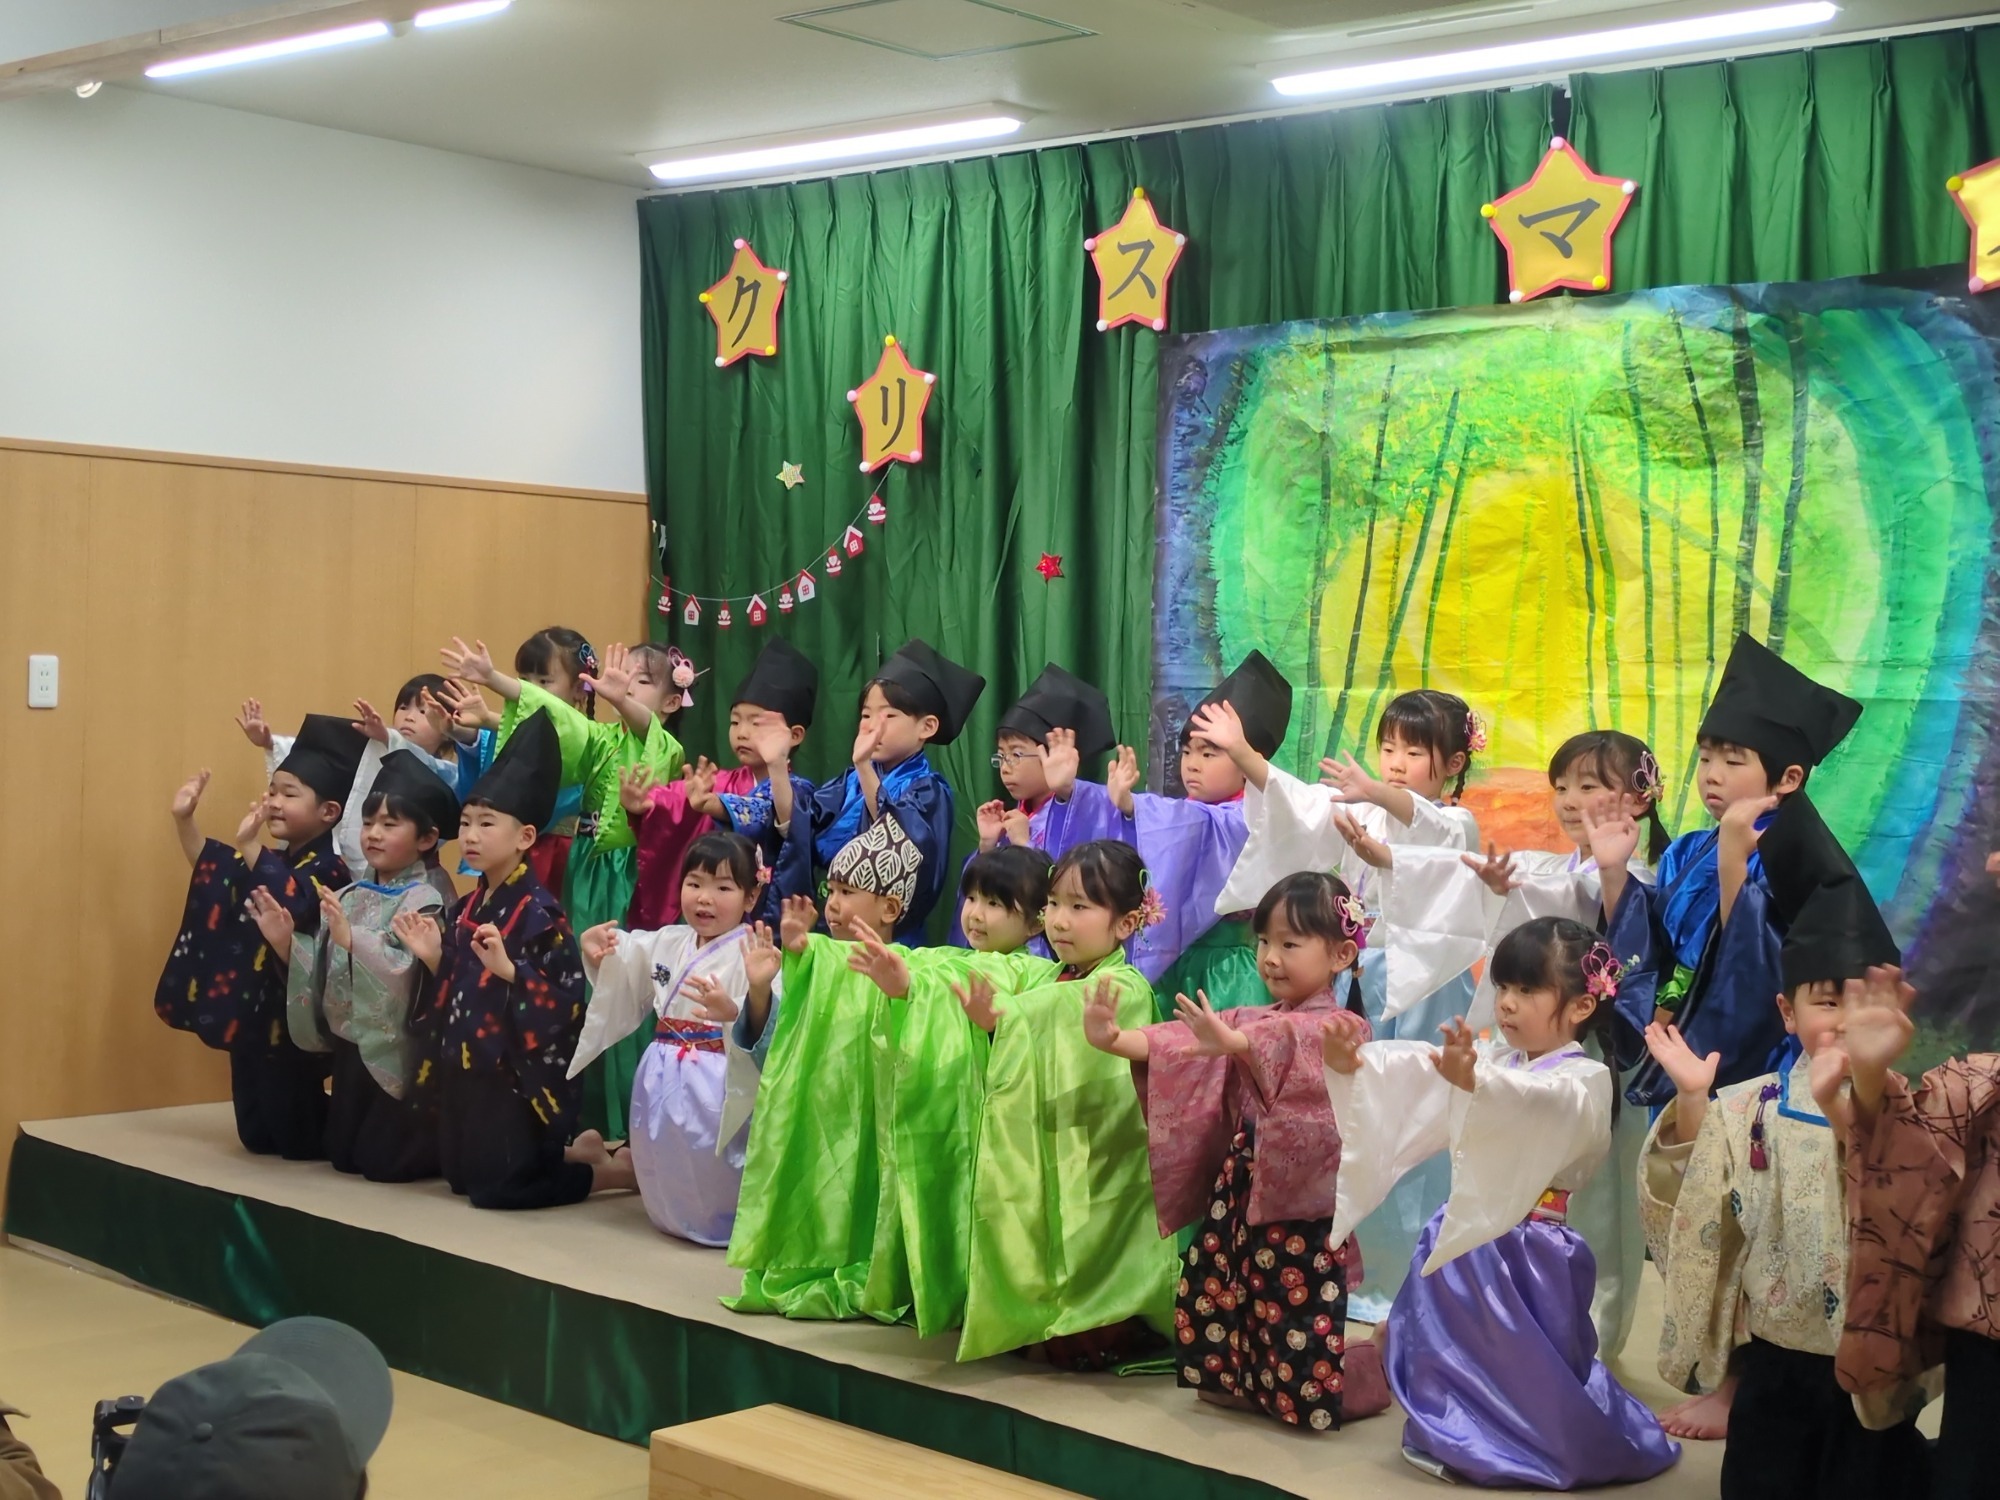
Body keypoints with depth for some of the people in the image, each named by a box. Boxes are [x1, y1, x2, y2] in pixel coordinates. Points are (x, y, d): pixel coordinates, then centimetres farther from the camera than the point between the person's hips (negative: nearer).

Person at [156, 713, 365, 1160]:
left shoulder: (329, 867, -16)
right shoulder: (274, 861, 11)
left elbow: (291, 907, -36)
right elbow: (214, 877, 20)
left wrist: (250, 846, -42)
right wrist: (184, 821, 8)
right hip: (253, 1014, 9)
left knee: (296, 1140, 1)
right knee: (257, 1136, 15)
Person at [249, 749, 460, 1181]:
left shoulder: (425, 902, -15)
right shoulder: (350, 897, 7)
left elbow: (405, 975, -29)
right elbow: (324, 974, 8)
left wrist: (352, 939, -38)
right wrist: (286, 944, -6)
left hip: (397, 1053, -8)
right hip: (351, 1048, 8)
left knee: (382, 1161, -5)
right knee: (341, 1155, 13)